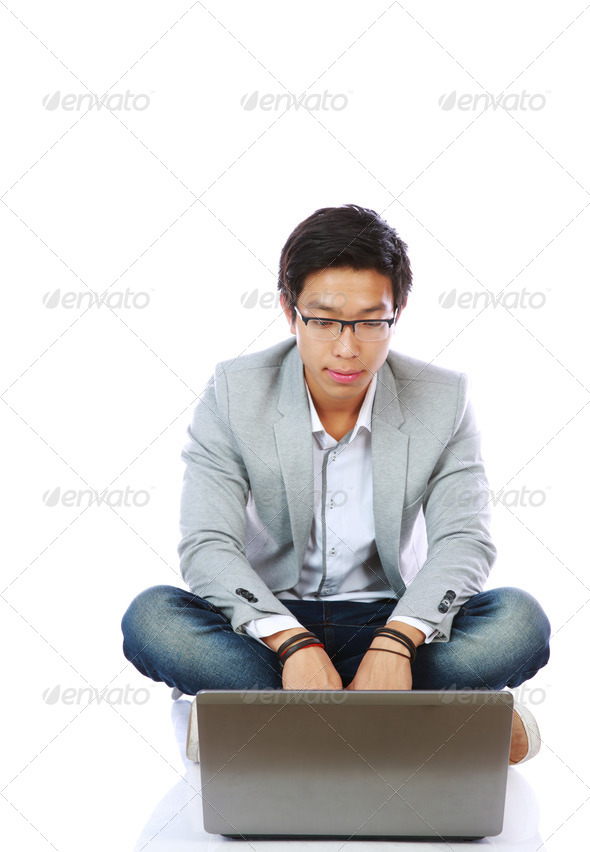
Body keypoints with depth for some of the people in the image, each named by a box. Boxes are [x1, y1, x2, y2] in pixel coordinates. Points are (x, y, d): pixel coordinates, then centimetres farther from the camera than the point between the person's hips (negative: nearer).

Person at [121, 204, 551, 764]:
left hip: (389, 620, 1)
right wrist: (294, 644, -35)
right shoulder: (233, 394, -10)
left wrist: (395, 642, -33)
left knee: (520, 620, -25)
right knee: (151, 618, -30)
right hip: (269, 622, 0)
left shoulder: (444, 398, -6)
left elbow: (463, 541, -14)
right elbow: (207, 546, -18)